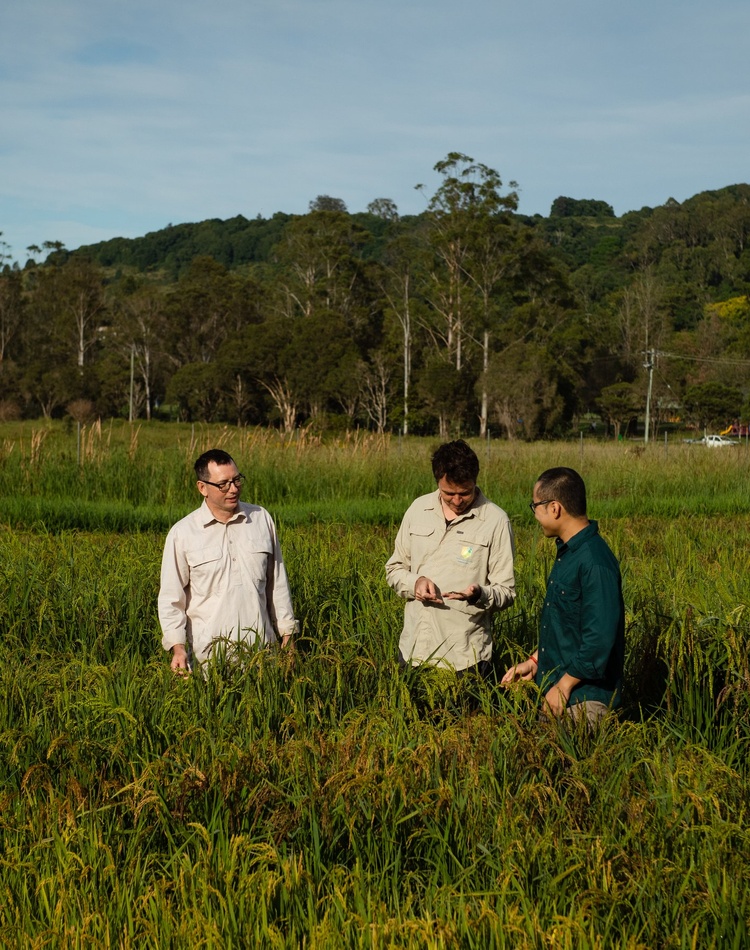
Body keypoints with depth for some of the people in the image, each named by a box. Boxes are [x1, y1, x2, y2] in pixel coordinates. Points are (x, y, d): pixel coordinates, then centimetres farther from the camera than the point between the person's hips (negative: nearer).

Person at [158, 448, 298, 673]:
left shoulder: (262, 519, 7)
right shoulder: (181, 534, -2)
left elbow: (277, 582, 13)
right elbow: (171, 596, 0)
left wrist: (287, 634, 12)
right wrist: (178, 647, -10)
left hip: (262, 647, 2)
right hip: (208, 652, -2)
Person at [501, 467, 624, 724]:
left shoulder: (594, 562, -22)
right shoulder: (568, 553, 10)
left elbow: (599, 638, -25)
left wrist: (564, 686, -19)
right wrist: (535, 660, 16)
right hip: (557, 686, 10)